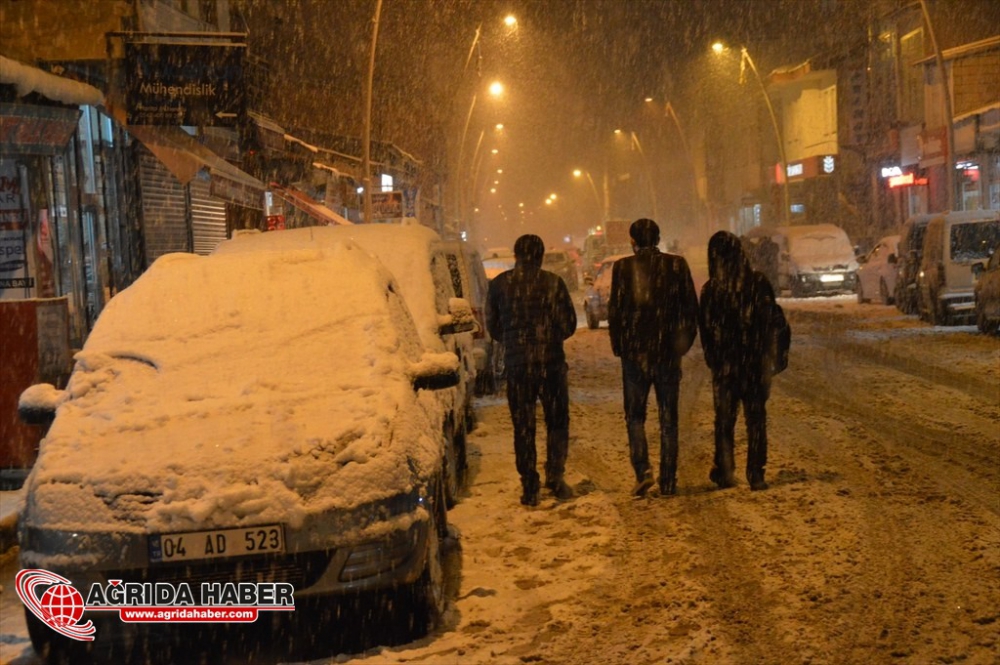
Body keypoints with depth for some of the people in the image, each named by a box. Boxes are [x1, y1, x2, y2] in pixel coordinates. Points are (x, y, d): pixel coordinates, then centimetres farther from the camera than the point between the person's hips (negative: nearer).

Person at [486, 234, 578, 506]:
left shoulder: (499, 284, -1)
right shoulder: (553, 283, -5)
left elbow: (492, 326, 7)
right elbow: (568, 325, -3)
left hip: (516, 364, 1)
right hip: (551, 363, -1)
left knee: (523, 428, 8)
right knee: (557, 422, 14)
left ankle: (530, 489, 7)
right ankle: (555, 476, 6)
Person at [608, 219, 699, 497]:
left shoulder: (623, 267, -6)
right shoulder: (677, 265, -1)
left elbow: (615, 309, -5)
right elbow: (690, 307, 1)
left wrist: (617, 345, 7)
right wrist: (684, 342, 11)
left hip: (635, 352, -1)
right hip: (668, 351, 2)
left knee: (634, 416, 11)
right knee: (668, 419, 10)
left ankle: (642, 469, -8)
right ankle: (668, 482, 11)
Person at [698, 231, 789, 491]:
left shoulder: (710, 289, -8)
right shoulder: (759, 282, -8)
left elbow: (706, 329, 0)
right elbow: (774, 323, -5)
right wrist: (774, 359, 6)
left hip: (724, 365, 0)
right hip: (756, 363, 0)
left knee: (724, 419, 13)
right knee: (756, 419, 9)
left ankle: (725, 472, 15)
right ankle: (756, 474, 8)